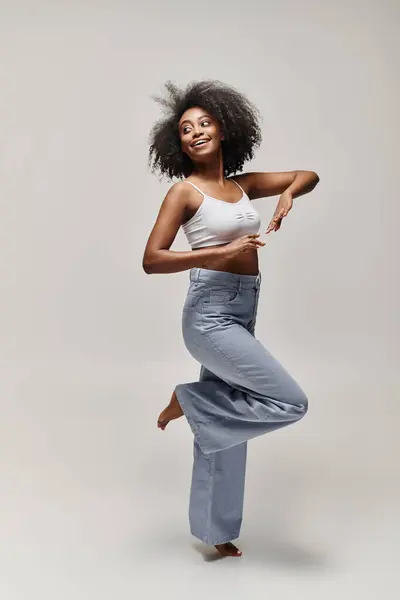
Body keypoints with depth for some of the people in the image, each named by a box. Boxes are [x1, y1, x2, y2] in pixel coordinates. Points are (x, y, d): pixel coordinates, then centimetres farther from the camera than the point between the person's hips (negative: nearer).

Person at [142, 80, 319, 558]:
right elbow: (152, 260, -15)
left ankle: (215, 531, 32)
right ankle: (188, 401, 5)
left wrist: (287, 194, -2)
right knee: (291, 402, -11)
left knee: (223, 430, 15)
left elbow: (308, 175, 21)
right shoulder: (184, 190, -5)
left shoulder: (242, 185, 11)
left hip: (240, 315, 6)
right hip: (210, 315, -6)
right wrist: (223, 252, -22)